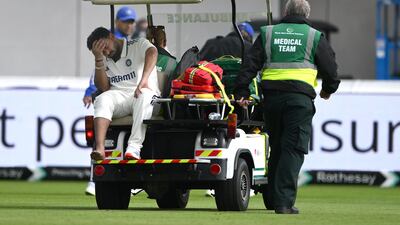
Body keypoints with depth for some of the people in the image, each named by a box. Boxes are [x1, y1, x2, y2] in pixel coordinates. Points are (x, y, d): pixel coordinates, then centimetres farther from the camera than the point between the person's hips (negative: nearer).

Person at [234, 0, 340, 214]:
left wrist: (241, 93, 5)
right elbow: (330, 68, 9)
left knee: (276, 148, 17)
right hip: (300, 98, -4)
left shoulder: (268, 34, 16)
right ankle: (284, 202, -15)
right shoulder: (315, 37, 9)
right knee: (293, 149, -6)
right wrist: (328, 90, 27)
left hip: (271, 97, 4)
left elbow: (250, 64, 7)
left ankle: (271, 198, 24)